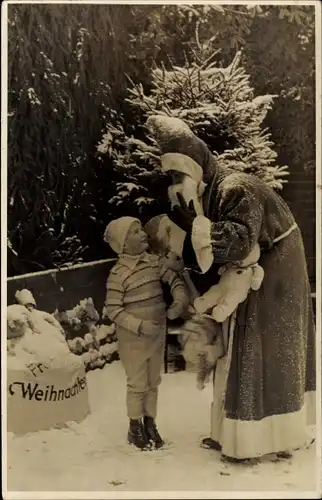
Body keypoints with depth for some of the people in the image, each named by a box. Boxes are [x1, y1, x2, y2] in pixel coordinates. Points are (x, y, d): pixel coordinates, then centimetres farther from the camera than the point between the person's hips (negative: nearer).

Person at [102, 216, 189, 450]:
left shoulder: (154, 261, -2)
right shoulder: (118, 274, -18)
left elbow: (175, 279, 2)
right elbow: (113, 309, -17)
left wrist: (180, 300, -16)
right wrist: (140, 326, -23)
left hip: (158, 336, 6)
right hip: (133, 339, -5)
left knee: (153, 382, 18)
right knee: (138, 384, 8)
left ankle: (150, 423, 36)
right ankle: (135, 428, 29)